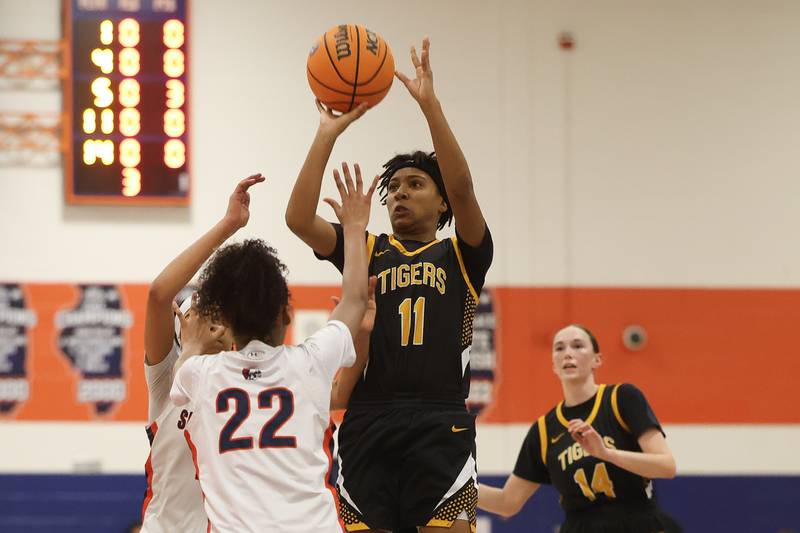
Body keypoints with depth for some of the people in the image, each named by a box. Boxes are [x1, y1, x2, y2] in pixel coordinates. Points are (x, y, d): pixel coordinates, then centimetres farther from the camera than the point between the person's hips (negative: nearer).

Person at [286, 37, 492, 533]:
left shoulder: (462, 254, 11)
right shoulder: (366, 250, 17)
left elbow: (462, 187, -7)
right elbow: (298, 218, 1)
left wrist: (430, 102, -14)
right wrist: (328, 134, -3)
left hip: (441, 422, -2)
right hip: (368, 421, 2)